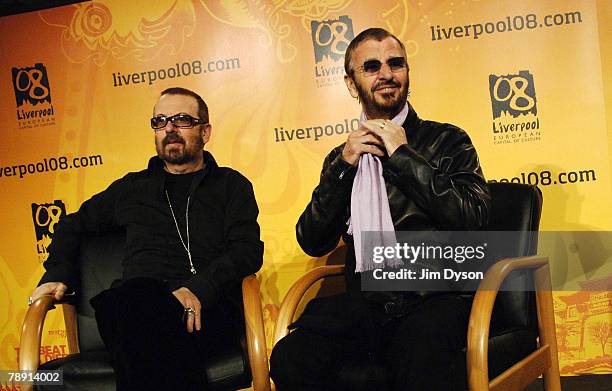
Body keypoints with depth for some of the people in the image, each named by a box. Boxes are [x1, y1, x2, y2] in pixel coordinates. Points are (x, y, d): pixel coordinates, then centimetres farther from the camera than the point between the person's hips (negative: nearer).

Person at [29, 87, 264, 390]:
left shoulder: (230, 184, 19)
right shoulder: (133, 188, 28)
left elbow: (248, 249, 4)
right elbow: (73, 226, 38)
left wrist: (199, 289, -14)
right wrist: (58, 275, 19)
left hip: (207, 307, -2)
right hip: (134, 304, 3)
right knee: (133, 296, -37)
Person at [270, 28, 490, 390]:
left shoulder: (447, 140, 9)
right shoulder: (343, 157, 17)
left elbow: (473, 214, -7)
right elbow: (313, 243, 9)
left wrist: (403, 155, -6)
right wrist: (343, 166, -3)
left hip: (437, 296, -4)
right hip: (366, 302, 4)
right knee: (289, 359, -24)